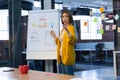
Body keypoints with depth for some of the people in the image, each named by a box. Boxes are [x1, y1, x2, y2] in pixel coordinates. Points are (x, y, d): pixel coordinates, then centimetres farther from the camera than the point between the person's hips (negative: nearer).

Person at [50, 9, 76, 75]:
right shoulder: (63, 29, 18)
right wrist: (54, 36, 22)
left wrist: (67, 31, -37)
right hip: (61, 57, 9)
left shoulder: (71, 27, -6)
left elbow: (73, 40, -24)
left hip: (67, 57, -9)